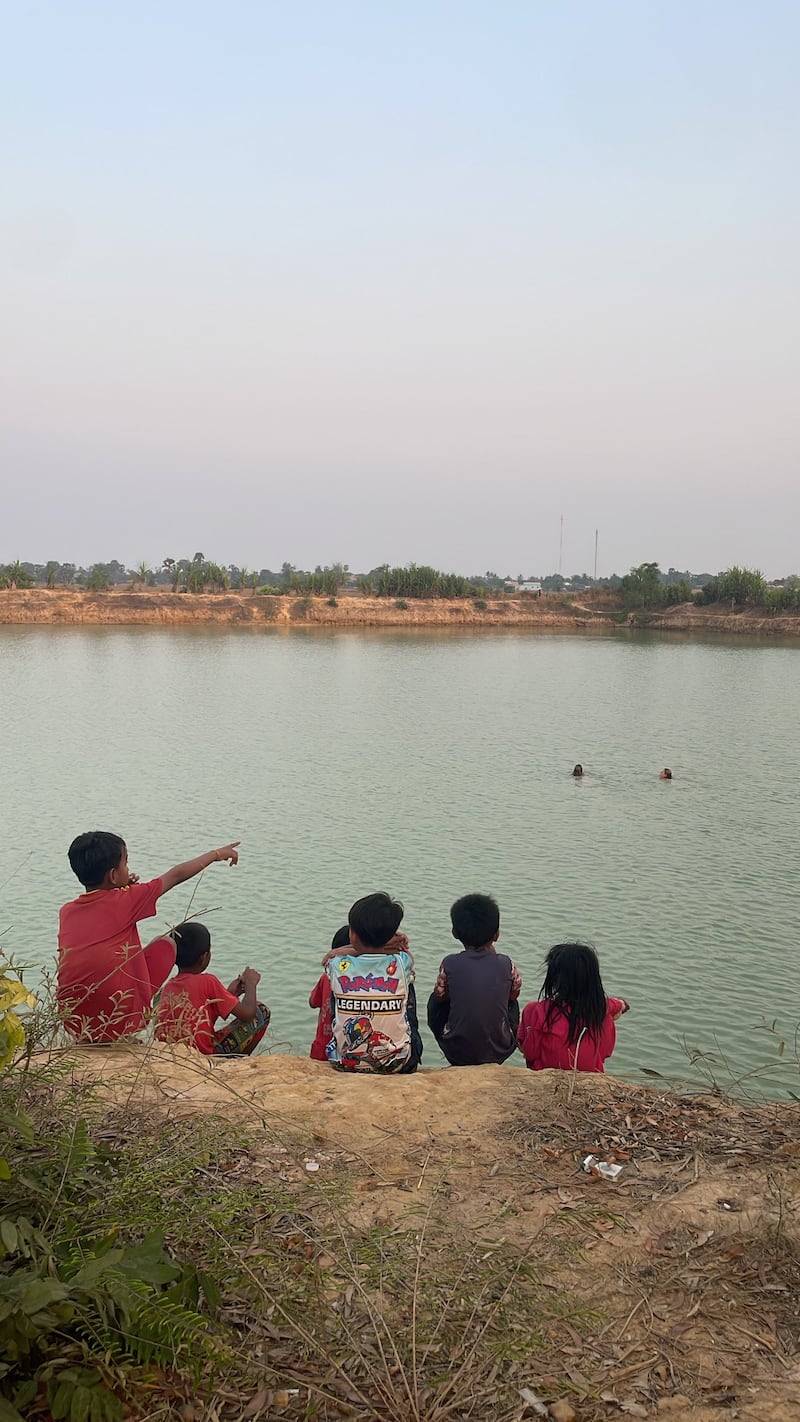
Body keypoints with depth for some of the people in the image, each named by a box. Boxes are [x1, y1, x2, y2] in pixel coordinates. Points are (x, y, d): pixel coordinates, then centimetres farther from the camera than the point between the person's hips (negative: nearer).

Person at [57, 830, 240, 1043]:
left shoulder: (66, 912, 5)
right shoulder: (124, 902, -7)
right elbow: (176, 875, 7)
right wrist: (217, 854, 20)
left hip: (73, 1024, 5)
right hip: (122, 1022, -5)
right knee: (166, 944, 15)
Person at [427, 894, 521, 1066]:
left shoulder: (449, 964, -12)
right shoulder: (506, 964, -10)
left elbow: (440, 997, 2)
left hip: (456, 1053, -1)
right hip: (499, 1052, 1)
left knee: (435, 1004, 27)